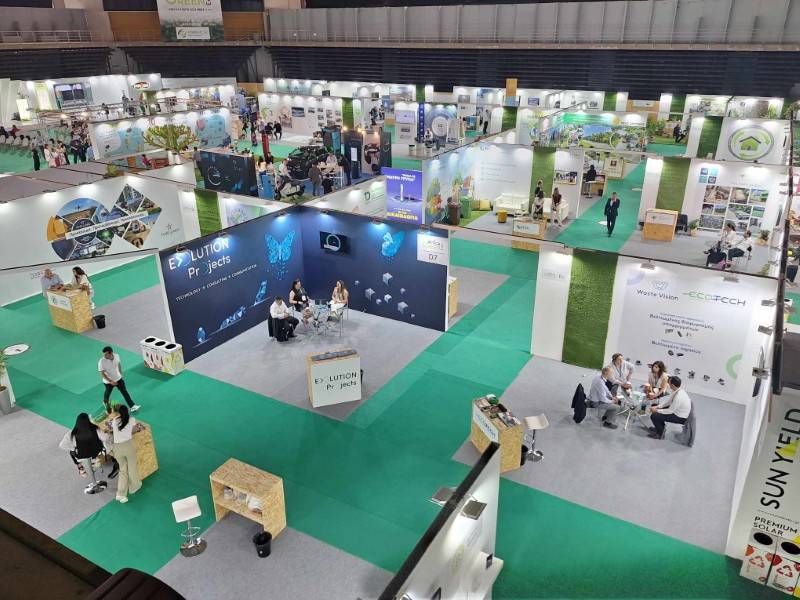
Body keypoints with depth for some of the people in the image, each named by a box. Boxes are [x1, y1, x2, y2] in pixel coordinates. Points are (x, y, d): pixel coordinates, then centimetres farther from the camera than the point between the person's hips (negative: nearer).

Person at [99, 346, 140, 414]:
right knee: (108, 393, 22)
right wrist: (111, 381, -30)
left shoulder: (116, 356, -16)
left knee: (125, 392, 5)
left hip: (118, 379, 3)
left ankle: (132, 406, 9)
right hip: (108, 381, -3)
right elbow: (102, 374, -24)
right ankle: (105, 402, 54)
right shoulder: (101, 362, -29)